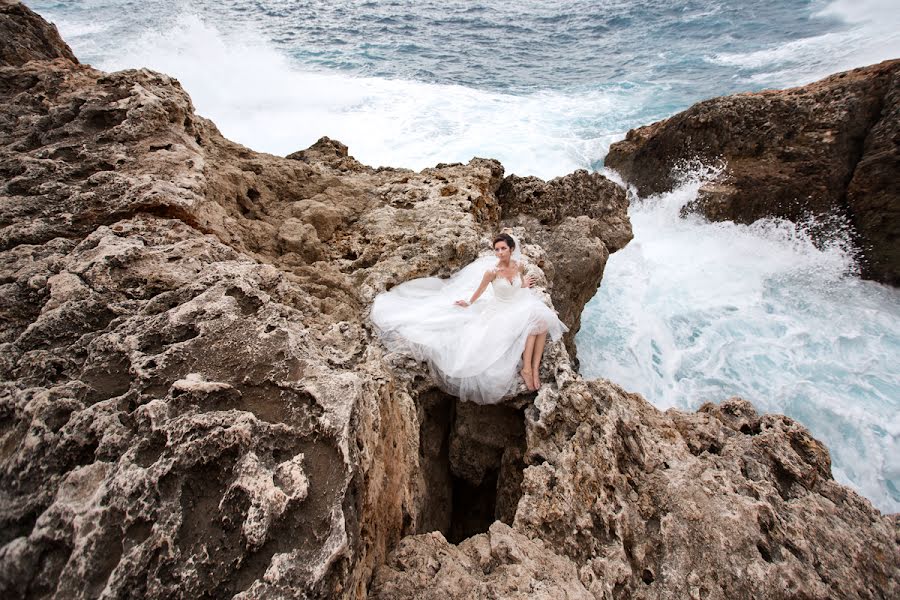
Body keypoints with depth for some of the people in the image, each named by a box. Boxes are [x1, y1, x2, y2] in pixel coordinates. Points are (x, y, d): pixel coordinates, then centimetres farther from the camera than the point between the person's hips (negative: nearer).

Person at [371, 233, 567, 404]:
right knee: (532, 322, -31)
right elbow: (479, 291, -2)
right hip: (500, 311, -5)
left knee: (542, 317, -25)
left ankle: (534, 366, -24)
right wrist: (469, 304, 9)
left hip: (519, 306, 5)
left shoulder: (520, 265, -4)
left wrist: (525, 284, -1)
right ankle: (527, 369, -24)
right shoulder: (492, 270, -19)